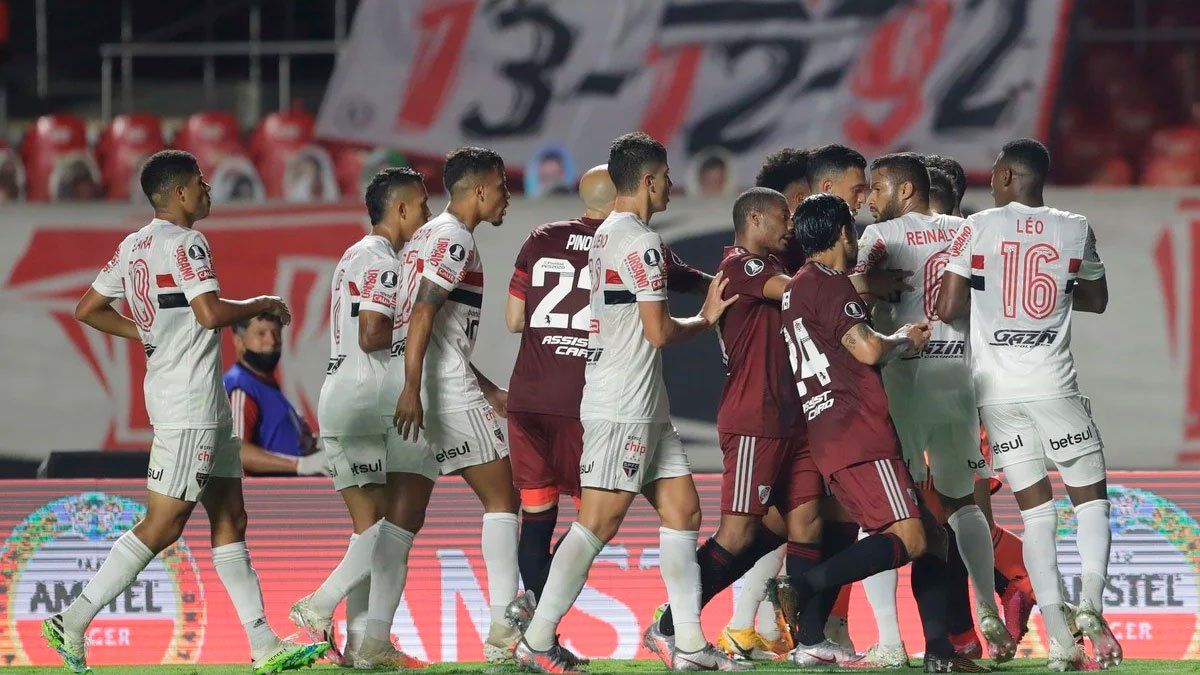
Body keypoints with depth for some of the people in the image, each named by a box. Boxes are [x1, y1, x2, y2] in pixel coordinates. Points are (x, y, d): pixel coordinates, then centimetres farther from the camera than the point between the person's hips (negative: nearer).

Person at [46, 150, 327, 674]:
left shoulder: (133, 247, 13)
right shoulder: (186, 244, -14)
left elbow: (87, 309, 17)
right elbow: (210, 313, -25)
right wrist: (263, 305, -9)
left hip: (204, 404, 10)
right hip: (189, 401, -10)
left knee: (229, 519, 9)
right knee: (164, 523, -7)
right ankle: (73, 622, -5)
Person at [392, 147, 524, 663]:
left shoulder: (427, 236, 22)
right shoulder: (455, 238, -8)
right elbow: (424, 313, -21)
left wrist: (488, 389, 29)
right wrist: (411, 388, -28)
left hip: (416, 386, 9)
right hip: (448, 388, -9)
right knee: (501, 499, -3)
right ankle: (502, 631, -8)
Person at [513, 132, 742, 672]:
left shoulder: (607, 236, 17)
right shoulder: (641, 241, -14)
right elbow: (659, 331, -16)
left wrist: (703, 314, 16)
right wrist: (706, 322, 3)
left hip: (646, 409, 10)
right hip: (622, 409, -10)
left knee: (682, 511, 8)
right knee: (598, 522, -9)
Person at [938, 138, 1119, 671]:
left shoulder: (979, 229, -2)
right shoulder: (1075, 231, 3)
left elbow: (948, 308, -4)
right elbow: (1096, 299, 18)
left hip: (997, 389, 1)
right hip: (1054, 386, 0)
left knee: (1035, 510, 4)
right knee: (1090, 496, 10)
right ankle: (1091, 598, -16)